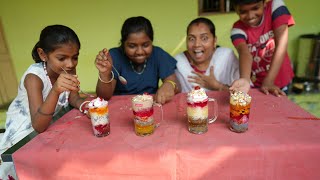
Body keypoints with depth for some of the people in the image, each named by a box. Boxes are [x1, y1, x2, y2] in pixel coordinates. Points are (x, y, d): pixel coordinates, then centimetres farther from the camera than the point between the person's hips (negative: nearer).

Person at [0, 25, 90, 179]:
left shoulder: (68, 68, -14)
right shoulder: (34, 77, -29)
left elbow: (73, 98, -6)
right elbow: (38, 126, -36)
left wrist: (85, 106, -30)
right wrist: (55, 90, -51)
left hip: (50, 123, 5)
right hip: (26, 129, -5)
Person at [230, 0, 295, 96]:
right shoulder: (238, 29, -16)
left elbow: (281, 45, -25)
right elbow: (244, 53, -35)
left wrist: (268, 81, -33)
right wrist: (244, 81, -55)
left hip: (279, 79, 0)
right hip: (255, 83, 0)